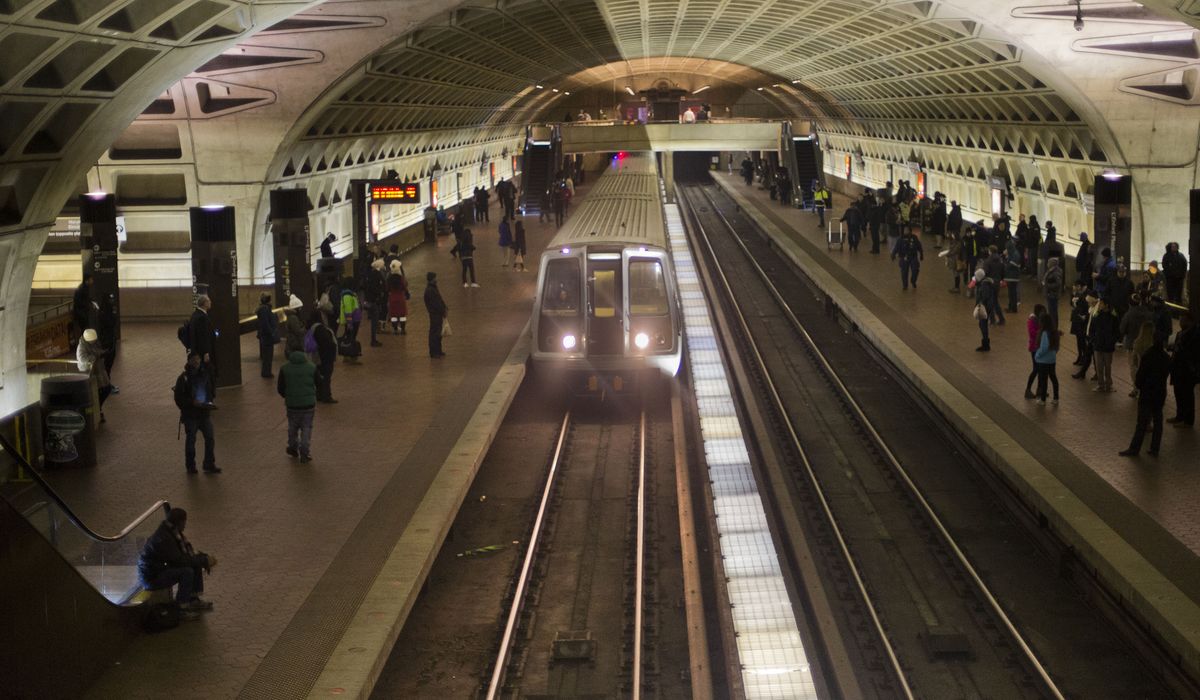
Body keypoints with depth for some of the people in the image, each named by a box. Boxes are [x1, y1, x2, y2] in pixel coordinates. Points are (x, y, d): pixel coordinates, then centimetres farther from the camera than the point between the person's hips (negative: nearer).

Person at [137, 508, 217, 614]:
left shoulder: (173, 532, 1)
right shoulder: (163, 539, -29)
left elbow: (188, 551, 10)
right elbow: (180, 560, -29)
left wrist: (205, 557, -4)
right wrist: (204, 560, -22)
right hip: (152, 577, -9)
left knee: (196, 564, 1)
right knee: (187, 571, -26)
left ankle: (194, 600, 7)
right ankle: (182, 606, -11)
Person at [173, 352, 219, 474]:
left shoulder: (206, 374, 2)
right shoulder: (184, 378, -11)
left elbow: (212, 388, 17)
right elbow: (178, 398, -11)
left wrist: (211, 399, -1)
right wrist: (192, 402, -22)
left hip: (205, 412, 4)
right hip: (190, 414, -4)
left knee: (210, 439, 3)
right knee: (190, 440, 7)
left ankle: (209, 464, 15)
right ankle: (190, 466, 19)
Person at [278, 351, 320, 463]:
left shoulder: (284, 369, -4)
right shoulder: (312, 367, -4)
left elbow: (280, 388, -1)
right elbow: (318, 383, 5)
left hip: (292, 404, 1)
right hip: (309, 403, 0)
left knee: (293, 427, 20)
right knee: (306, 428, 8)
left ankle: (293, 448, 35)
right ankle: (304, 453, 3)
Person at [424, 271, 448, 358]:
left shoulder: (433, 288, 12)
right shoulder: (430, 291, -20)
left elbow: (440, 300, 15)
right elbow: (436, 304, -21)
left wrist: (445, 309, 7)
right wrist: (444, 311, -16)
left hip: (438, 314, 10)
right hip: (435, 314, -10)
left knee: (437, 333, 16)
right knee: (434, 333, -3)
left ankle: (438, 351, 25)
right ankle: (434, 352, 2)